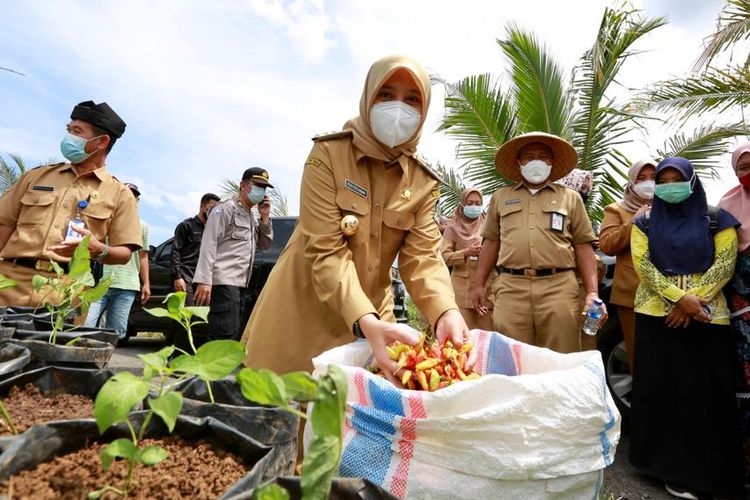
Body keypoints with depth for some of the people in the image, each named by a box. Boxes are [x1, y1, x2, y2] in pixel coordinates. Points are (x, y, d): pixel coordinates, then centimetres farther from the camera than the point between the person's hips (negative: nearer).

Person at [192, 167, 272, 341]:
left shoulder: (252, 218, 24)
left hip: (242, 285, 9)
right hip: (224, 283, -9)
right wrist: (204, 280, -21)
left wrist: (265, 218, 9)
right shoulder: (225, 208, -1)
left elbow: (264, 244, 22)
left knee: (238, 337, 9)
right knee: (225, 337, -17)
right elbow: (209, 244, -11)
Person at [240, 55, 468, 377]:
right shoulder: (328, 154, -13)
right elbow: (326, 251, -21)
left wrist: (446, 312, -30)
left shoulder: (424, 182, -1)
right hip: (304, 312, -3)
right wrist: (366, 321, -34)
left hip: (371, 316, 4)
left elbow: (423, 256, -10)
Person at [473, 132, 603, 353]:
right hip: (511, 288, 1)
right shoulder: (500, 197, 17)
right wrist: (480, 284, 11)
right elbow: (491, 242, 16)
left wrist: (592, 292, 1)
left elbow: (583, 246, 10)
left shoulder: (570, 198, 14)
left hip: (559, 288, 0)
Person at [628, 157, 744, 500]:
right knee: (662, 390, 3)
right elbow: (642, 265, -3)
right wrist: (680, 297, -14)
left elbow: (725, 264, -3)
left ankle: (708, 470, 17)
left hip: (706, 315, 0)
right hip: (657, 315, 0)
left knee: (706, 391, 1)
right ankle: (673, 468, 16)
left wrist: (693, 301, -14)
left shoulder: (716, 220, 6)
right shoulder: (645, 222, 7)